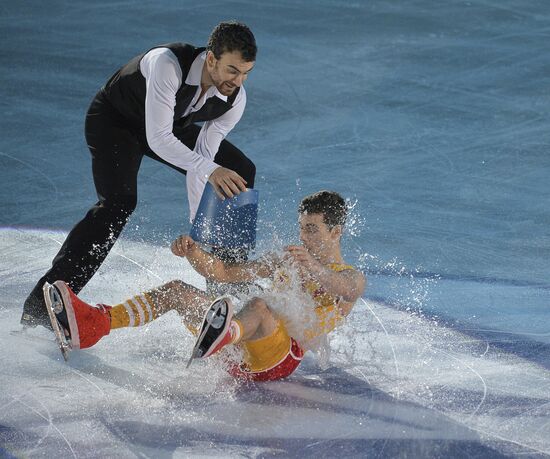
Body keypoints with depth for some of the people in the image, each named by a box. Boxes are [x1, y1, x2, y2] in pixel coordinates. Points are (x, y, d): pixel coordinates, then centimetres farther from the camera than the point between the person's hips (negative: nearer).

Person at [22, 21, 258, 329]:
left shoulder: (236, 99, -22)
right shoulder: (167, 64, -40)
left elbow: (201, 158, -18)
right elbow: (157, 138, -43)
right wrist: (211, 169, -53)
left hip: (172, 125, 7)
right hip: (115, 119, -7)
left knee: (241, 172, 3)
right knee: (119, 201, -29)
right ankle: (40, 306, -31)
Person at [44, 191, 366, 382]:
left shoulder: (353, 279, 9)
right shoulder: (284, 262, 29)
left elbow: (342, 289, -19)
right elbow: (223, 272, 24)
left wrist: (313, 267, -40)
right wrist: (194, 252, 3)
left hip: (282, 355, -7)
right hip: (241, 349, 7)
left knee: (259, 306, -39)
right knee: (176, 291, -3)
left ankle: (219, 339, -77)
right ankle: (95, 324, -22)